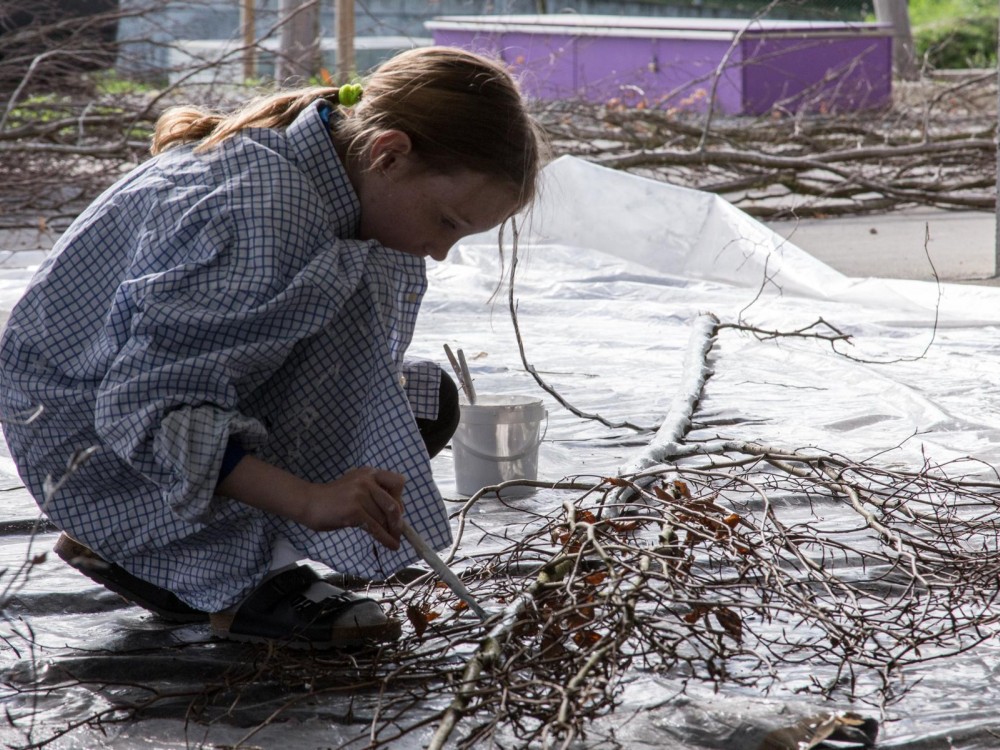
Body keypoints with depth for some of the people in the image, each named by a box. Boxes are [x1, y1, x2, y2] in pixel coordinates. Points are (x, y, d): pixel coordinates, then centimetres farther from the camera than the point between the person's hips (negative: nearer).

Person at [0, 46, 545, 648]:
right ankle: (247, 577, -15)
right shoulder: (262, 216, -31)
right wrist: (309, 499, -39)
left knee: (428, 402, 4)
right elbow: (146, 408, -33)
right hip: (87, 434, -10)